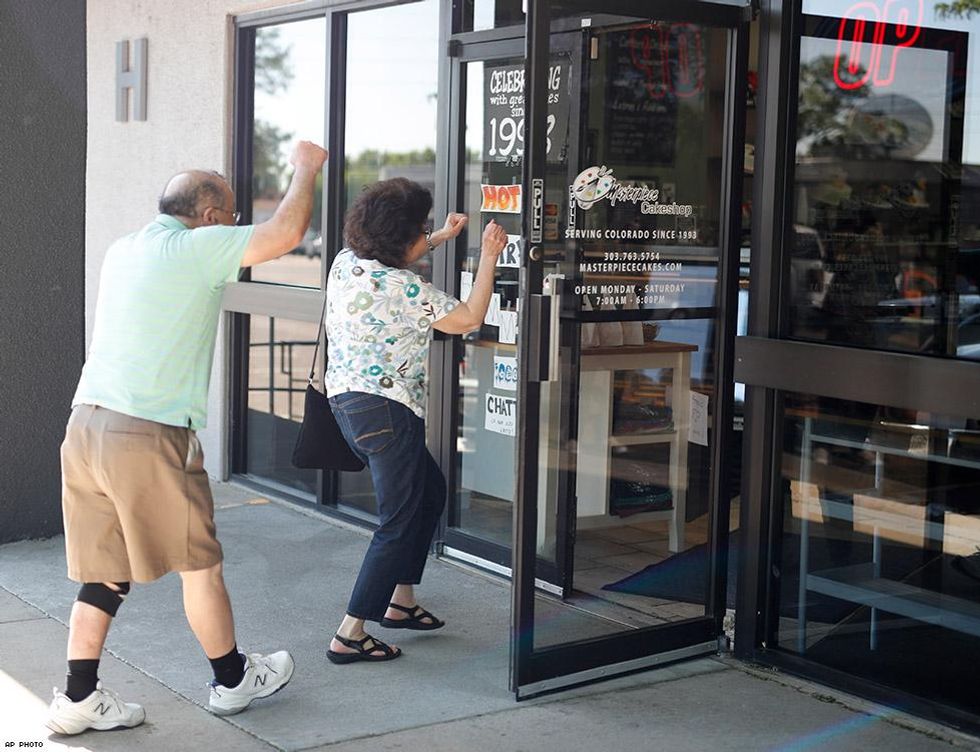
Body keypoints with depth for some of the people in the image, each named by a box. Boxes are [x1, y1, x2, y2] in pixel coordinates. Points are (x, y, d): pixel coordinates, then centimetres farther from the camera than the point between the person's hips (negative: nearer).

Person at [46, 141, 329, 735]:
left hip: (86, 423, 7)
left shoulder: (123, 251, 15)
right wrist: (306, 169, 4)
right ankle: (232, 680, 24)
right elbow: (286, 233, -14)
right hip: (150, 436, -7)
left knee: (104, 569, 13)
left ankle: (79, 699, 15)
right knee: (200, 562, 10)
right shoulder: (196, 247, -8)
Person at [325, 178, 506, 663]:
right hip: (387, 410, -10)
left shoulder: (346, 263, 5)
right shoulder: (401, 287, -20)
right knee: (399, 521, -1)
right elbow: (469, 319, -12)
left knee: (430, 490, 24)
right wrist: (488, 258, -4)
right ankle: (349, 635, -2)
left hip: (345, 401, 10)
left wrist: (443, 237, 29)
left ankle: (400, 601, 30)